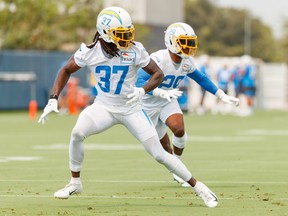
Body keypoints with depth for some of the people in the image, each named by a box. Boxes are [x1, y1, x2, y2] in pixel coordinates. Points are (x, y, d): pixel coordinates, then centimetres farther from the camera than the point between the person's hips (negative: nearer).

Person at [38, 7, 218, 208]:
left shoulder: (135, 50, -17)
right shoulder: (90, 51, -13)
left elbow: (158, 74, -8)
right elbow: (67, 71, 2)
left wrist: (142, 91, -27)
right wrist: (53, 99, -8)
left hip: (131, 109, -1)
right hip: (104, 106, 1)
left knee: (159, 154, -5)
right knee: (78, 133, -25)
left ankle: (198, 186, 11)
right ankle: (75, 183, -5)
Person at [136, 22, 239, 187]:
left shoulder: (187, 62, -10)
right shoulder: (157, 59, -31)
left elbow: (201, 79, 9)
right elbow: (139, 82, -41)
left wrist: (222, 95, 7)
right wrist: (162, 93, -55)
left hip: (169, 102, 4)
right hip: (149, 104, -4)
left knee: (179, 130, -23)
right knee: (165, 146, 7)